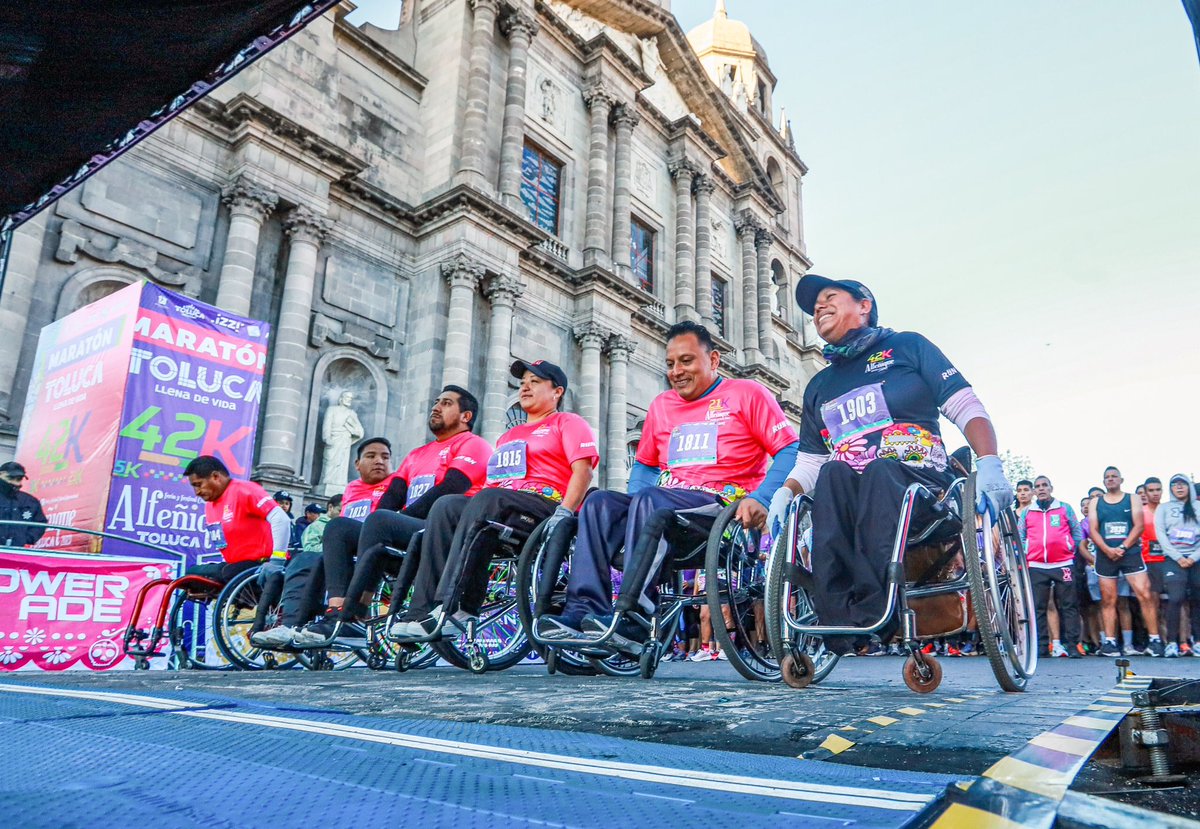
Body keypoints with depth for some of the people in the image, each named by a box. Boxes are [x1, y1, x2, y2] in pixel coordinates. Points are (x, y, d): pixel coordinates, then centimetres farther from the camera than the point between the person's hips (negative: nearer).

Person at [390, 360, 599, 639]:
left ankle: (451, 606, -41)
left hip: (547, 506, -7)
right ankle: (424, 608, -31)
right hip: (500, 512, 7)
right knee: (446, 506, -20)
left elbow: (583, 471, -5)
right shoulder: (509, 436, 33)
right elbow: (492, 482, 26)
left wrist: (564, 512, -21)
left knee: (487, 501, -35)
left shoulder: (568, 422, 12)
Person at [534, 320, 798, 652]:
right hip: (667, 502, 6)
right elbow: (645, 464, 27)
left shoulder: (748, 394, 5)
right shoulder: (661, 405, 21)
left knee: (649, 500, -33)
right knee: (600, 503, -17)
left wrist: (761, 499, -20)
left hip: (724, 505, -6)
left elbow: (791, 451, -4)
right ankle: (584, 611, -29)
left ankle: (634, 621, -36)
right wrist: (630, 509, 7)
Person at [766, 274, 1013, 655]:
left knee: (880, 470, -36)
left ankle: (871, 609, -44)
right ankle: (842, 618, -43)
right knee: (833, 473, -32)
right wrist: (785, 492, -2)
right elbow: (809, 463, 20)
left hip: (917, 483, -2)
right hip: (846, 499, 3)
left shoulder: (908, 346, 13)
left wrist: (989, 463, -15)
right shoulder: (819, 387, 24)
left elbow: (967, 408, 4)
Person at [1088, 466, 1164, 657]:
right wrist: (1108, 550, -11)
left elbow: (1138, 526, -2)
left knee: (1145, 595, -10)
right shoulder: (1095, 502, 11)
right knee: (1108, 600, 2)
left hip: (1130, 553, -1)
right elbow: (1093, 530, 4)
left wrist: (1122, 547, -13)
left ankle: (1155, 639, -3)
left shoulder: (1132, 499, 8)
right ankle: (1109, 642, 5)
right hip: (1105, 555, 1)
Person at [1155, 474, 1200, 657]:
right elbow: (1161, 535, 2)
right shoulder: (1163, 508, 9)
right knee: (1175, 599, -14)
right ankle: (1172, 642, -9)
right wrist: (1178, 558, -8)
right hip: (1174, 559, -1)